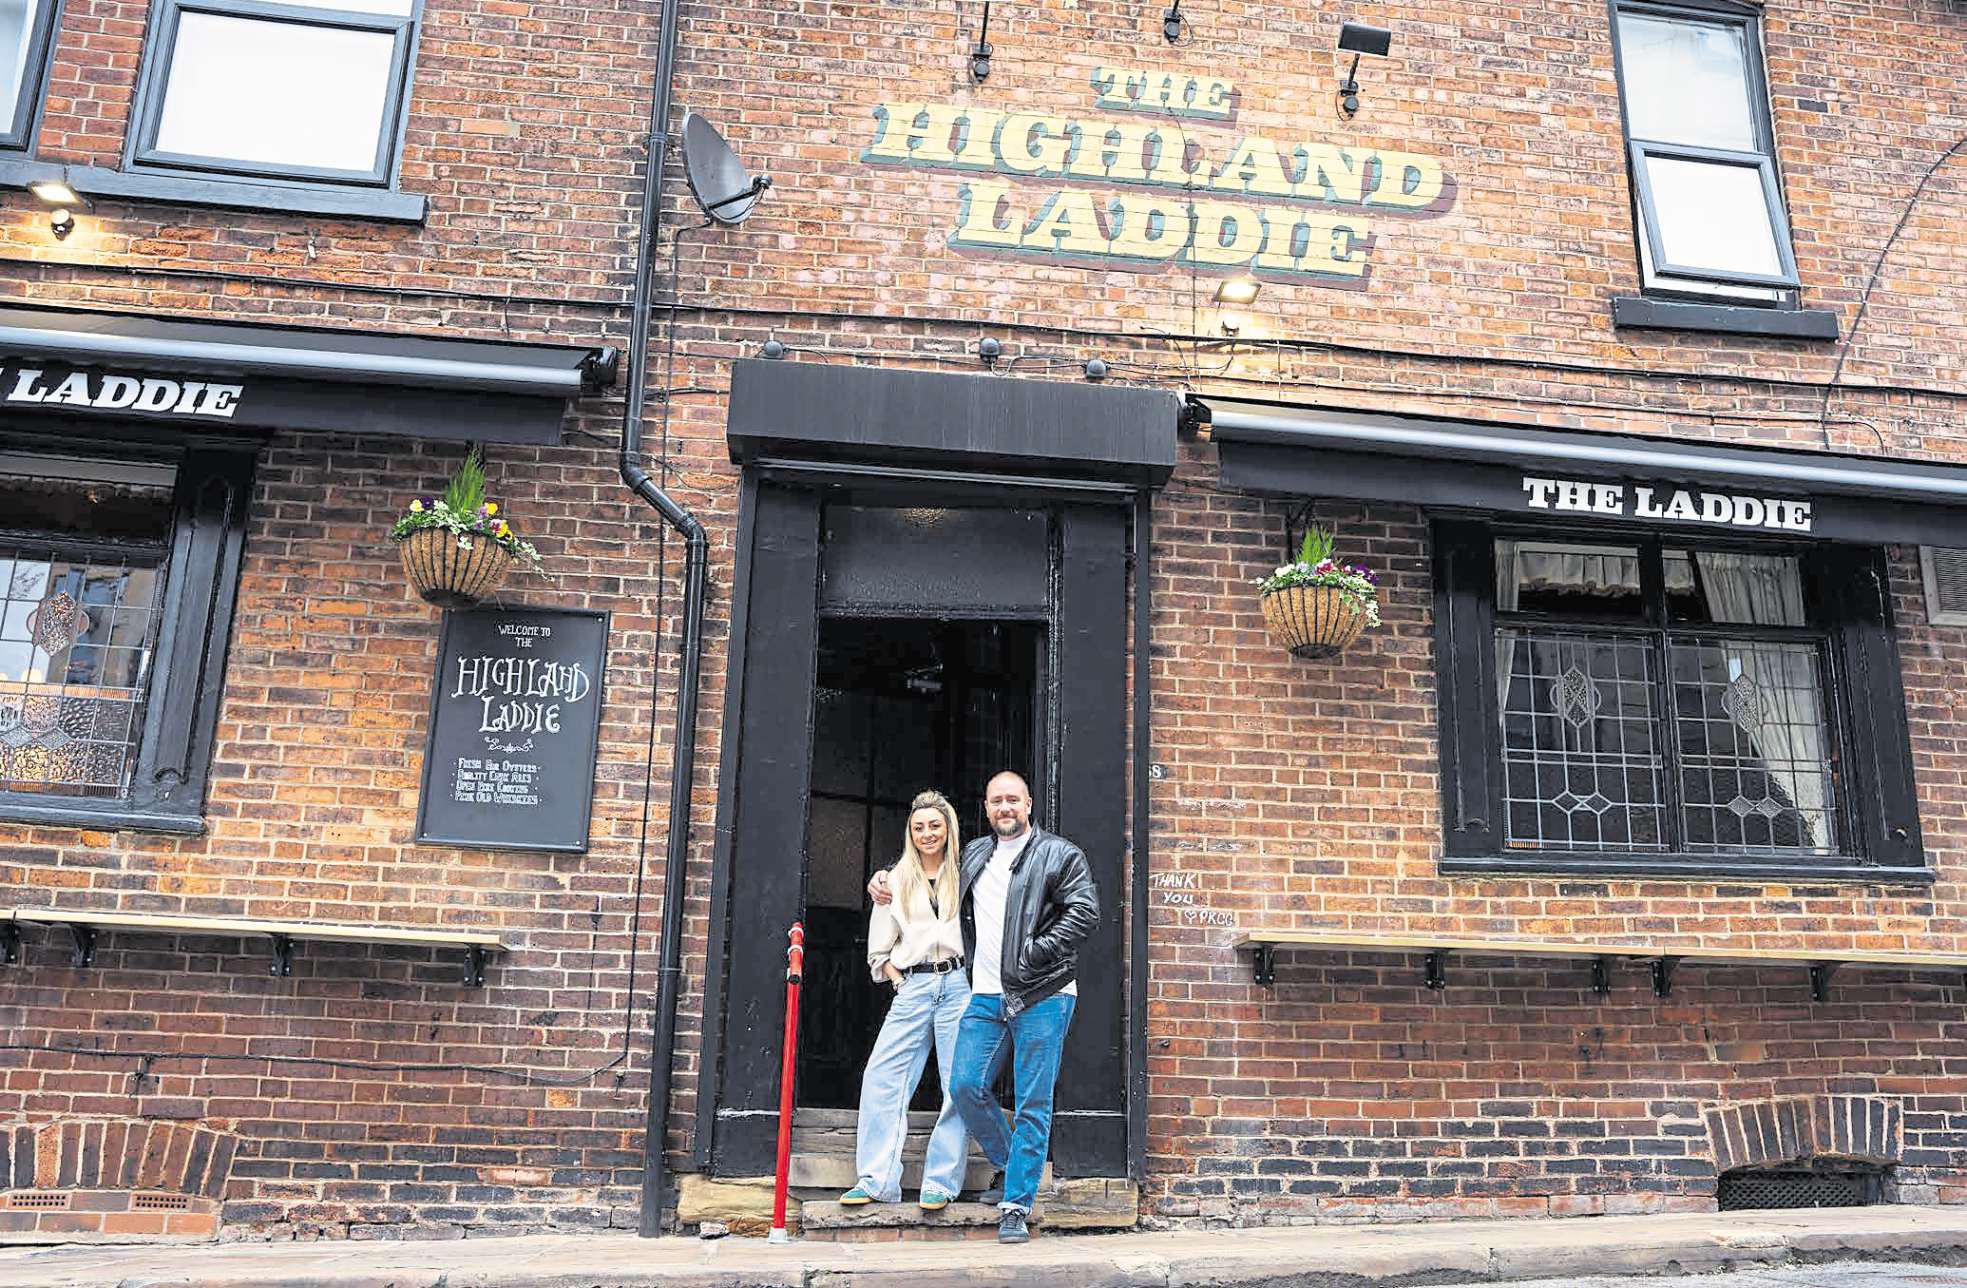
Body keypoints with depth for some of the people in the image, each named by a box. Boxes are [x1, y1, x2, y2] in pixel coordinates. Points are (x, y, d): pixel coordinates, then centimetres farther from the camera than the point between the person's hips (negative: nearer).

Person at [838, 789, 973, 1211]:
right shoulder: (896, 881, 14)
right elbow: (879, 950, 16)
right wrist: (902, 983, 4)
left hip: (959, 983, -2)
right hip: (912, 989, 2)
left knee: (960, 1084, -3)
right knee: (881, 1077, -5)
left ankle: (940, 1183, 5)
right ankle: (876, 1181, 2)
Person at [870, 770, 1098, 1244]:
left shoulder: (1060, 854, 1)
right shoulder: (972, 855, 18)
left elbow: (1084, 911, -10)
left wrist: (1035, 954, -15)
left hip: (1040, 996, -5)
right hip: (986, 996, 5)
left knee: (1033, 1104, -2)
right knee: (965, 1087, 2)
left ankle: (1017, 1205, 7)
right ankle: (1012, 1168, 24)